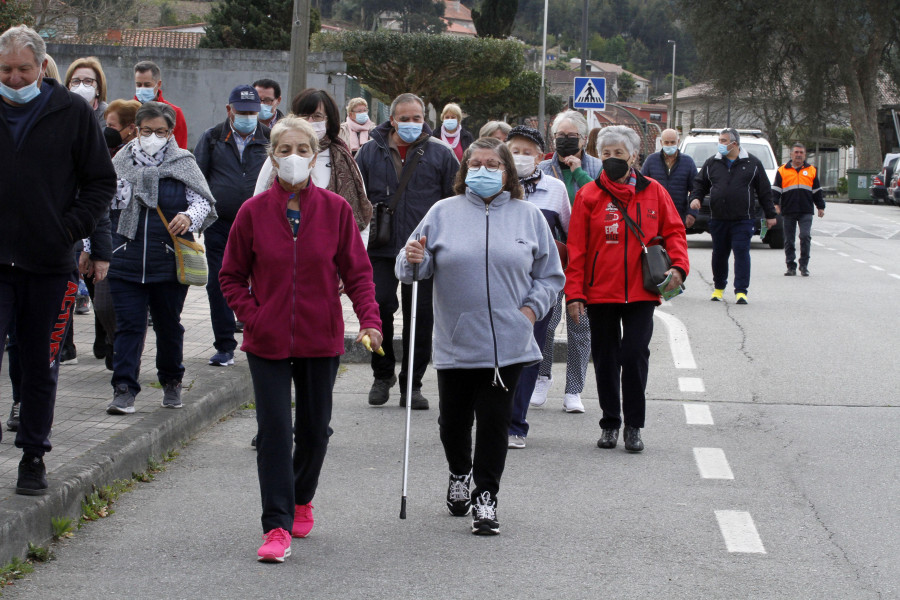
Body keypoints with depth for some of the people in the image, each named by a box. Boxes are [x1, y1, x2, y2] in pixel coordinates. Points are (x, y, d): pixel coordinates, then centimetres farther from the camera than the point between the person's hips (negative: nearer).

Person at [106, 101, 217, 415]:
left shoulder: (183, 164, 2)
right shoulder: (121, 163, 8)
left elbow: (204, 201, -3)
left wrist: (189, 216, -24)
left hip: (170, 262, -1)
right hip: (125, 261, 1)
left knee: (169, 324, 12)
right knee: (128, 325, -5)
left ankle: (171, 382, 30)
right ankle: (124, 389, -6)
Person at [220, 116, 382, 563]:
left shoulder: (336, 210, -2)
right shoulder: (253, 212, -2)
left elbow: (357, 271, -1)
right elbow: (231, 275, 6)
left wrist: (369, 319, -15)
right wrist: (251, 316, -8)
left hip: (320, 340, 1)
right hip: (267, 341, -1)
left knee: (315, 429, 12)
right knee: (274, 430, -9)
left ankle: (301, 499, 39)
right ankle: (277, 527, -9)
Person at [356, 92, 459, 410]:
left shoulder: (440, 154, 5)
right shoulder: (370, 153, 6)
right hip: (381, 251, 0)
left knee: (420, 317, 1)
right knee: (379, 308, -7)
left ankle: (412, 384, 11)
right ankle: (382, 375, 14)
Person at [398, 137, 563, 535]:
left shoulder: (528, 216, 7)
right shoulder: (444, 213, 5)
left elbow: (550, 275, 12)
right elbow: (415, 270, 6)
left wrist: (532, 308, -3)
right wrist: (413, 259, -17)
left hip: (507, 344, -1)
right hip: (455, 343, 1)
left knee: (494, 422, -1)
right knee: (454, 420, 10)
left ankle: (485, 497, 8)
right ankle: (459, 475, 37)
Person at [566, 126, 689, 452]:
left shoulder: (653, 192, 3)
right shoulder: (589, 195, 0)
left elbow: (673, 231, 9)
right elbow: (576, 248, 0)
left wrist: (678, 265, -8)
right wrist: (574, 293, -5)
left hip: (641, 291, 0)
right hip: (601, 291, 0)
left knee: (635, 355, -6)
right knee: (605, 358, 8)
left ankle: (633, 426, 5)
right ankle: (610, 423, 21)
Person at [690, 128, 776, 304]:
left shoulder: (752, 163, 3)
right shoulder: (712, 163, 9)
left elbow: (764, 190, 7)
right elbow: (700, 183, 18)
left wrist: (770, 215, 8)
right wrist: (696, 197, -4)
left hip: (743, 220, -3)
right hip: (718, 219, 3)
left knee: (742, 253, -9)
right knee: (719, 254, 9)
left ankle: (741, 291, -7)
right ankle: (719, 287, 26)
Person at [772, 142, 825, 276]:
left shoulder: (812, 171, 12)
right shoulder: (782, 171, 7)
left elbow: (817, 191, 17)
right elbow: (776, 190, 5)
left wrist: (820, 207, 15)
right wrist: (775, 204, -9)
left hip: (806, 212, 0)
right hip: (788, 212, 0)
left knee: (805, 236, -14)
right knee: (789, 240, 4)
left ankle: (804, 266, -5)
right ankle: (791, 267, 12)